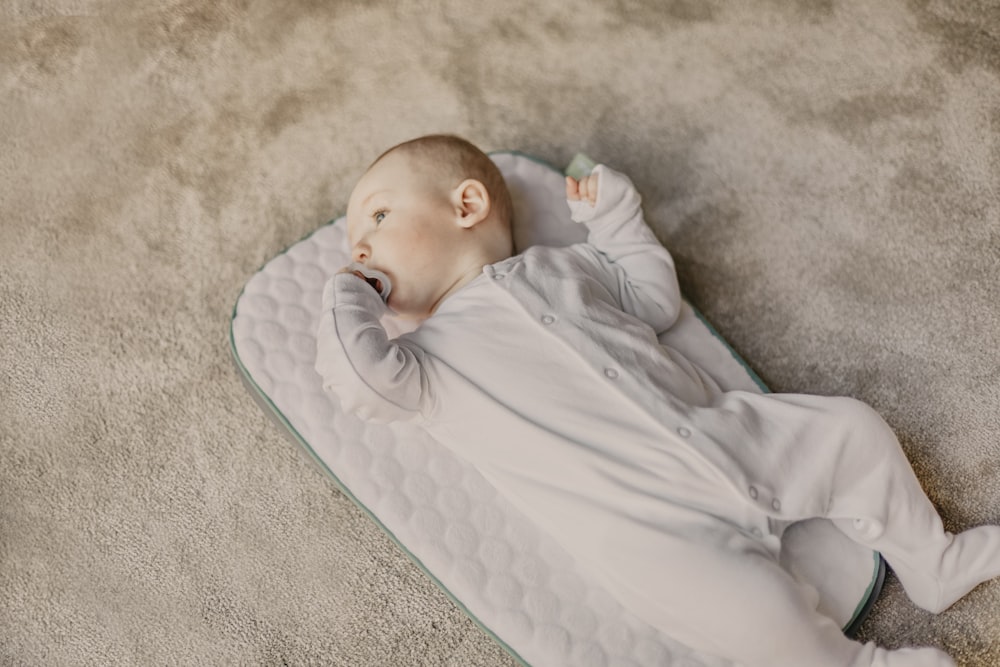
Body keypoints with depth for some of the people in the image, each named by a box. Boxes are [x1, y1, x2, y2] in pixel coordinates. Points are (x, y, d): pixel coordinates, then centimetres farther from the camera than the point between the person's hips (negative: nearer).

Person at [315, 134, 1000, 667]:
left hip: (727, 431, 5)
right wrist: (347, 294, 3)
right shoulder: (426, 358, 6)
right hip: (645, 526, -5)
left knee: (856, 430, 3)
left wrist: (616, 217, 23)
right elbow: (363, 377, -15)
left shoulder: (562, 263, 18)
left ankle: (933, 562, 26)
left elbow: (656, 301, 27)